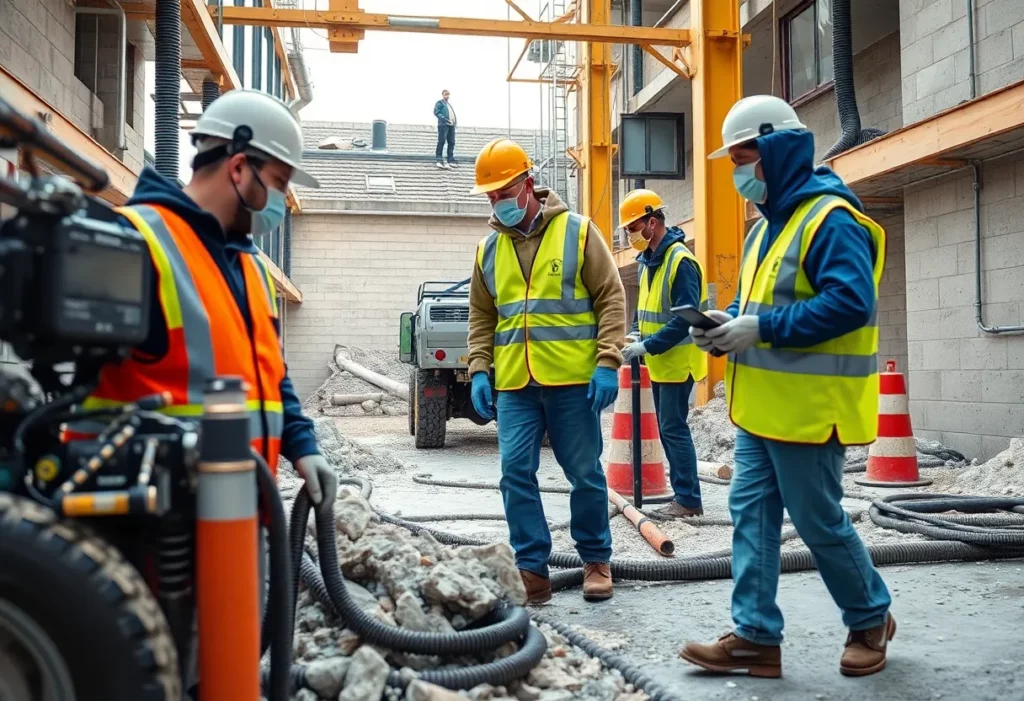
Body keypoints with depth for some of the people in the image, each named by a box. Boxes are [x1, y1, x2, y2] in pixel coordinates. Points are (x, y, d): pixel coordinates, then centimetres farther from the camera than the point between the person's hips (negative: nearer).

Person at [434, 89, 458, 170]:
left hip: (451, 125, 7)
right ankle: (439, 160, -12)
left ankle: (451, 160, 11)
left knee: (451, 142, 6)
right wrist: (443, 118, -21)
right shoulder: (439, 103, 4)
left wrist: (455, 121, 8)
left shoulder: (449, 104, 27)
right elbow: (436, 112, -8)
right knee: (441, 142, -11)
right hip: (443, 125, -7)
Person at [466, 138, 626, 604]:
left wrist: (607, 363, -10)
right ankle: (531, 569, 9)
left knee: (585, 473, 6)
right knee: (516, 472, -1)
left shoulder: (577, 231, -1)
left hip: (573, 379, -3)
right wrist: (479, 370, 5)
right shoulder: (489, 249, 12)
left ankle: (596, 560, 25)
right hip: (514, 383, 4)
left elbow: (611, 298, -2)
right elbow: (481, 317, 17)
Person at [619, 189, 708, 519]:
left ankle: (688, 499, 3)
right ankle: (683, 492, 23)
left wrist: (647, 346, -24)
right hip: (659, 362, 10)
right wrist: (636, 333, 5)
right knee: (667, 428, 14)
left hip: (677, 361, -10)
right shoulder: (649, 260, 11)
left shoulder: (680, 261, -19)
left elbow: (685, 319, -24)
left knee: (674, 429, -6)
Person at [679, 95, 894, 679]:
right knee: (752, 514, 6)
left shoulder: (830, 219, -15)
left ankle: (871, 619, 27)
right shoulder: (769, 225, 16)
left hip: (808, 407, -9)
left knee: (820, 520, 4)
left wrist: (760, 328, -25)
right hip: (763, 405, 9)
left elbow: (851, 302, -25)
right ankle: (756, 635, 13)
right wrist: (728, 324, 1)